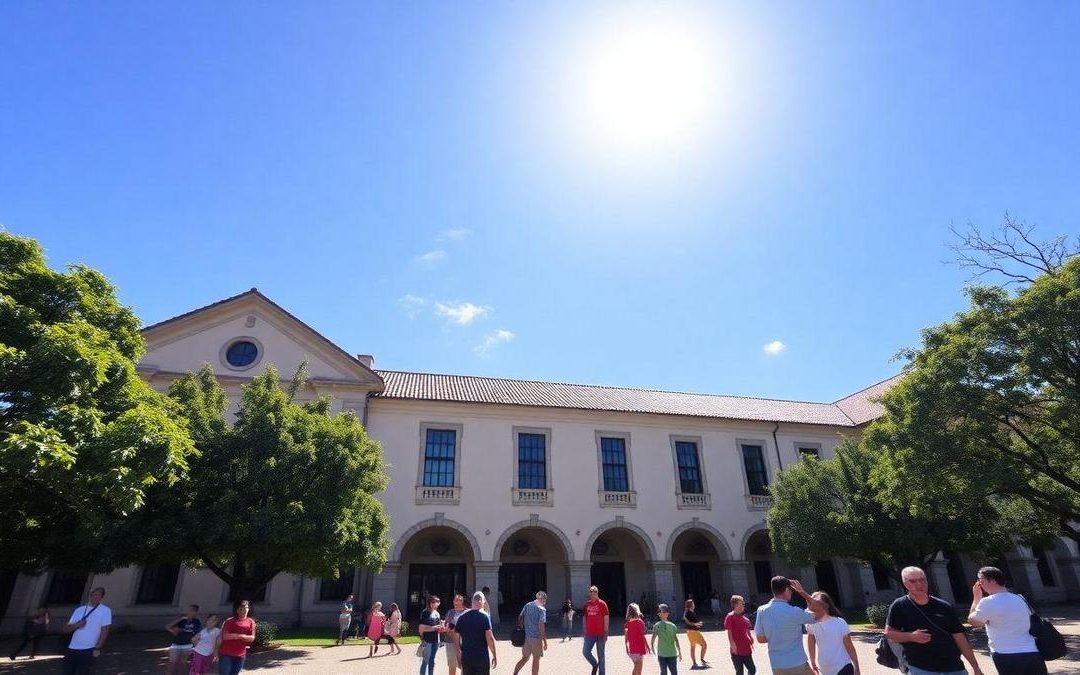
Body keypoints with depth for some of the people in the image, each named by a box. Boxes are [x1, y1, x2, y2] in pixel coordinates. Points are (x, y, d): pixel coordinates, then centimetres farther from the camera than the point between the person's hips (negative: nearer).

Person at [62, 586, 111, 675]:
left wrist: (97, 648, -12)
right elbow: (66, 629, 11)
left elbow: (104, 631, -5)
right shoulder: (79, 610, 13)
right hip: (72, 649, 5)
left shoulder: (105, 610, -1)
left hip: (88, 651, -5)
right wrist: (77, 625, -10)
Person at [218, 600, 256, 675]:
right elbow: (224, 636, -11)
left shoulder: (250, 622, 3)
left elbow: (252, 638, -4)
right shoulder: (230, 621, -1)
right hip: (226, 654, -2)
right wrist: (239, 635, -19)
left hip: (240, 655, 2)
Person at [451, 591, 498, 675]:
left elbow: (455, 638, 5)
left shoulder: (462, 617, 2)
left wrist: (458, 654, 16)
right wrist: (494, 656, -6)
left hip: (466, 658, 4)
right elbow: (489, 638, -15)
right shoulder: (484, 616, -10)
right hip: (482, 657, -4)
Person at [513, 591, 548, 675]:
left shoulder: (527, 605, 5)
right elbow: (541, 626, -18)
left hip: (525, 636, 6)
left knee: (524, 658, 18)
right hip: (536, 637, -6)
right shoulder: (542, 609, -14)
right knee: (536, 660, 9)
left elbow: (520, 618, 10)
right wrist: (545, 641, -14)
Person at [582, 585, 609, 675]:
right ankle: (595, 664, 26)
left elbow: (606, 619, -6)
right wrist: (584, 631, 8)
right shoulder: (587, 604, 6)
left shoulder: (602, 604, -6)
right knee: (585, 652, 0)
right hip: (589, 634, 4)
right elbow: (585, 618, 11)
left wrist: (606, 633, -9)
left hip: (600, 634, -4)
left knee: (600, 656, 5)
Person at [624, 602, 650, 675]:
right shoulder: (640, 622, -13)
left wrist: (627, 647, 15)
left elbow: (626, 637, 5)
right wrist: (647, 646, -4)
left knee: (636, 667, 21)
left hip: (632, 648, 5)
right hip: (639, 648, -5)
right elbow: (642, 636, -13)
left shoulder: (627, 623, 1)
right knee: (638, 668, 6)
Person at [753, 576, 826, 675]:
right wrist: (802, 592, 3)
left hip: (776, 666, 4)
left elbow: (760, 639, 2)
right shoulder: (794, 612, -15)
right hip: (797, 664, -4)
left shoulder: (761, 611, -6)